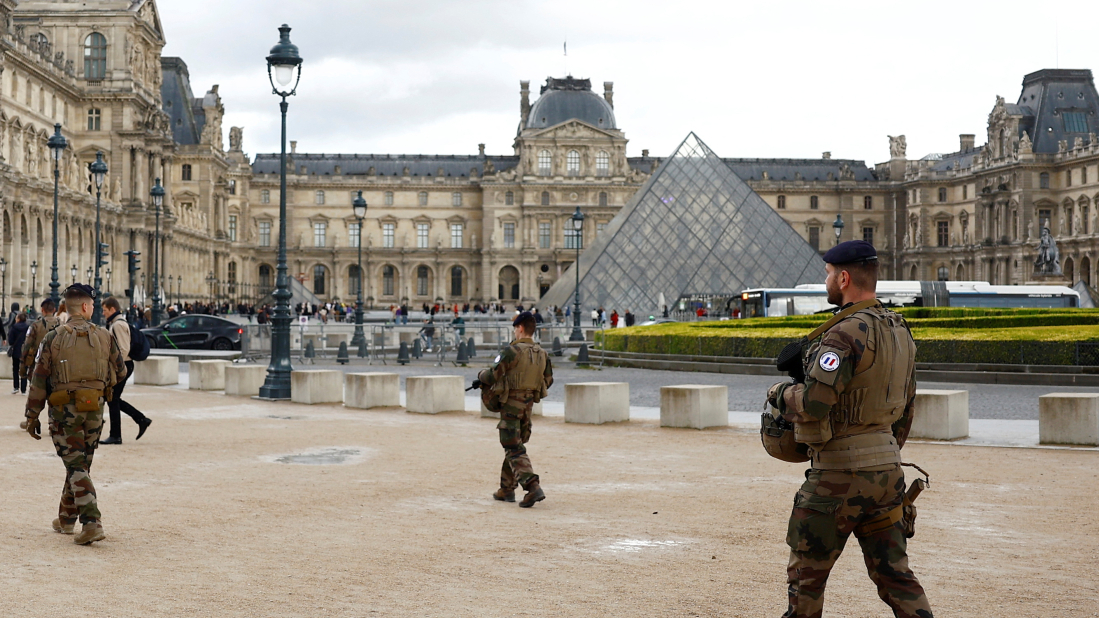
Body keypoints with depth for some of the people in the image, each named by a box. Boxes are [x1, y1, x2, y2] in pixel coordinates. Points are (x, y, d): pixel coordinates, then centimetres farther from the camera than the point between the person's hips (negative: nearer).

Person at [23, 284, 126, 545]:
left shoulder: (53, 338, -6)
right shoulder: (104, 336, 0)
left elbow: (39, 380, -4)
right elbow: (119, 370, 10)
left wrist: (32, 416, 3)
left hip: (64, 409, -2)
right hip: (94, 408, 3)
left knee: (76, 466, -3)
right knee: (80, 463, 17)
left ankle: (91, 522, -17)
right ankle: (66, 518, 29)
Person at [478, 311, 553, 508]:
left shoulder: (514, 351, -17)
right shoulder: (542, 354, 4)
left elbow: (492, 376, -14)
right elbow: (548, 381, 13)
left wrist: (481, 375, 8)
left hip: (511, 405, -7)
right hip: (528, 405, 7)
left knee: (514, 450, -6)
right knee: (514, 446, 19)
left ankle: (533, 488, -21)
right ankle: (507, 490, 26)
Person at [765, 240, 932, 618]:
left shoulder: (847, 334, -18)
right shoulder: (900, 331, 11)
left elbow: (812, 404, -25)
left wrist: (779, 394, -5)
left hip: (840, 473, -8)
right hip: (887, 469, 8)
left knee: (807, 572, 9)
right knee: (893, 572, 10)